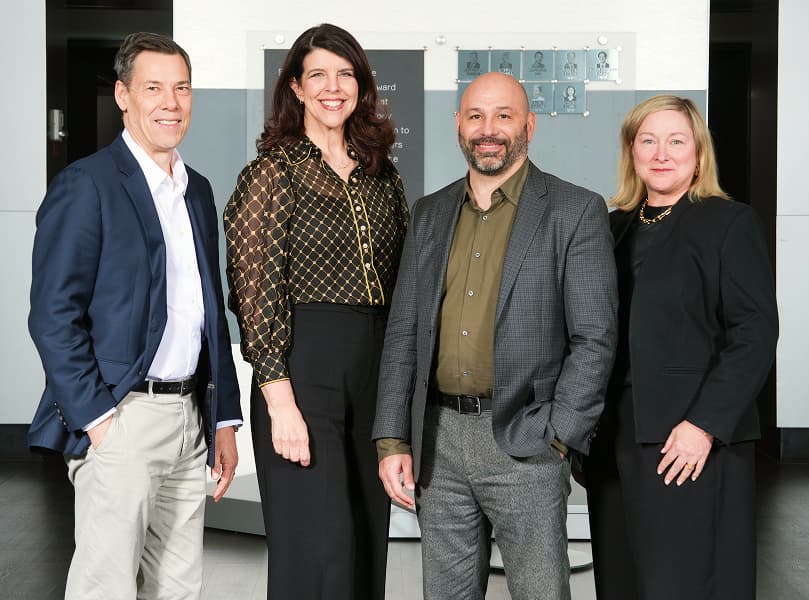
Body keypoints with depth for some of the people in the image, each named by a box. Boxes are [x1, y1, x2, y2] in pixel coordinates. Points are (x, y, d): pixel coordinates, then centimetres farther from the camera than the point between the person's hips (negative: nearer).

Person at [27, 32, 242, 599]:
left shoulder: (199, 190, 15)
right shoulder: (85, 185, -7)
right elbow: (53, 316, -11)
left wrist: (225, 420, 15)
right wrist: (95, 418, -15)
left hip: (190, 420, 7)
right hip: (121, 420, -7)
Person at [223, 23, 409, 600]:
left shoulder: (382, 175, 12)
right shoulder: (275, 170, -4)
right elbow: (258, 291, -9)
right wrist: (280, 400, -15)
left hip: (377, 365, 6)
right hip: (305, 364, -5)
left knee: (368, 541, 11)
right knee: (317, 549, -3)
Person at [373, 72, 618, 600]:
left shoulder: (575, 211, -2)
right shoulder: (430, 215, 12)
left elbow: (595, 338, -6)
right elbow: (403, 333, 12)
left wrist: (557, 437, -13)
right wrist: (392, 439, 4)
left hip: (523, 442, -4)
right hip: (438, 441, 4)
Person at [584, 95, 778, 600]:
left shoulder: (730, 223, 0)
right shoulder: (615, 228, 14)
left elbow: (756, 333, -8)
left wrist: (705, 425, -16)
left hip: (693, 444, -5)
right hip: (613, 440, 5)